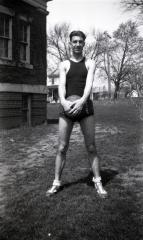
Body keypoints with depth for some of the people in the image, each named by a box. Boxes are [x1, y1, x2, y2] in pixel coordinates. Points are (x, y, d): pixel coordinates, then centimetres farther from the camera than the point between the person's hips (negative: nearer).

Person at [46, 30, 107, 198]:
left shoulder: (90, 63, 8)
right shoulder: (64, 65, 10)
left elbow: (89, 84, -9)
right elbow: (61, 85, -6)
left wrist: (82, 101, -29)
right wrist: (63, 101, -28)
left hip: (85, 108, 0)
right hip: (66, 109, 1)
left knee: (91, 148, 2)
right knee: (62, 148, 2)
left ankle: (97, 182, 12)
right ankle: (56, 182, 13)